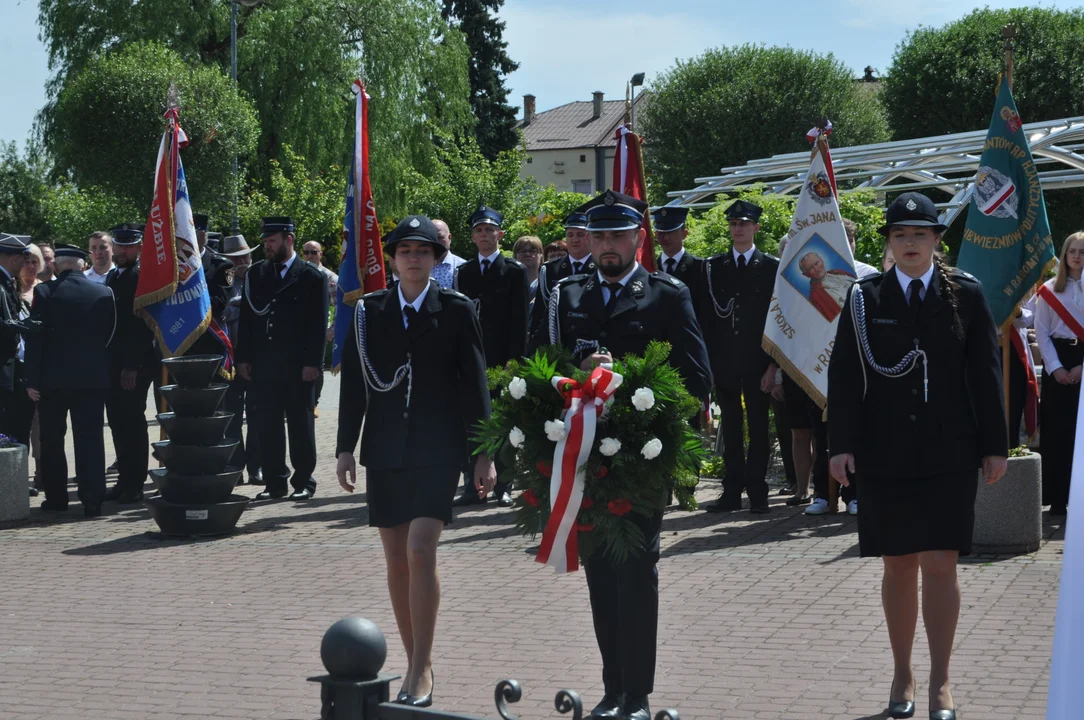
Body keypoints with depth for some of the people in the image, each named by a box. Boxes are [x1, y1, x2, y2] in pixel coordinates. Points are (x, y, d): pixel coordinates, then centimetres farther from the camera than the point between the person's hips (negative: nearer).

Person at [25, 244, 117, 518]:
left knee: (52, 439, 12)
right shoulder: (104, 293, -2)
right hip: (92, 378, 1)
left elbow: (34, 338, -9)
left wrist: (32, 379, -5)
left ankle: (56, 498, 17)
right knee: (90, 439, 2)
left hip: (52, 377, -1)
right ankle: (92, 501, -2)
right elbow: (109, 334, 4)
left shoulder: (45, 292, -8)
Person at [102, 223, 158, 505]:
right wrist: (106, 361, 13)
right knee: (118, 421, 10)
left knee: (132, 421, -3)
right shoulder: (112, 276, 16)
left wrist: (132, 366, -19)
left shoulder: (142, 276, -11)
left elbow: (143, 324, -16)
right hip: (113, 362, 8)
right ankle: (125, 480, 16)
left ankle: (135, 484, 2)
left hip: (134, 364, -8)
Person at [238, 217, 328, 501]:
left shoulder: (312, 277, -1)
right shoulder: (255, 274, 11)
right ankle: (275, 483, 13)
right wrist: (243, 358, 5)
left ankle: (304, 482, 11)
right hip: (262, 366, 4)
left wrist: (313, 363, -10)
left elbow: (318, 325, -4)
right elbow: (246, 318, 11)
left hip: (297, 368, -4)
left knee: (300, 426, 3)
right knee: (266, 427, 5)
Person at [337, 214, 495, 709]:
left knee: (421, 553, -14)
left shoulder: (457, 311, 0)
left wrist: (483, 454, -3)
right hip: (385, 450, 3)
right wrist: (345, 447, 4)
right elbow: (354, 383, 8)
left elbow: (475, 384, 0)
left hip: (437, 450, -3)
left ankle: (420, 670, -9)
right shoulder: (369, 311, 6)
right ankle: (417, 664, 19)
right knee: (396, 561, 7)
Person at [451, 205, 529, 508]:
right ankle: (473, 487, 4)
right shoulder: (463, 272, 12)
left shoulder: (515, 271, 2)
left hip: (502, 358, -3)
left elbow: (519, 319, -3)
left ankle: (502, 487, 6)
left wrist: (514, 358, -10)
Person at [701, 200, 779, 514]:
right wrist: (706, 362, -1)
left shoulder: (772, 267, 1)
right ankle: (732, 491, 12)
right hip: (723, 363, 2)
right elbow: (706, 318, 6)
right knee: (730, 429, 7)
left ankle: (757, 492, 7)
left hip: (757, 363, -2)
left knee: (758, 427, 3)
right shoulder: (713, 268, 8)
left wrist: (773, 364, -8)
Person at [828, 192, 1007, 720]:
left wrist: (994, 445, 1)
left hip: (948, 454, -1)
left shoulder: (966, 294, 3)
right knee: (897, 565, 9)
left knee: (940, 564, -4)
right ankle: (902, 674, 21)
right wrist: (842, 444, -5)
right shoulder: (864, 298, 3)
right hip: (884, 454, 1)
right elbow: (844, 375, 2)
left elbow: (986, 374, 3)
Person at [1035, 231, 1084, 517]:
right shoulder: (1050, 289, 6)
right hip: (1057, 360, 1)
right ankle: (1057, 497, 3)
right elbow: (1041, 332, 3)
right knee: (1055, 429, -1)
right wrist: (1055, 367, -8)